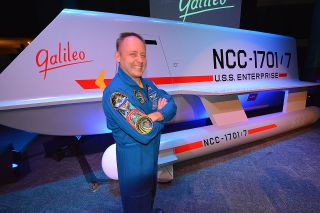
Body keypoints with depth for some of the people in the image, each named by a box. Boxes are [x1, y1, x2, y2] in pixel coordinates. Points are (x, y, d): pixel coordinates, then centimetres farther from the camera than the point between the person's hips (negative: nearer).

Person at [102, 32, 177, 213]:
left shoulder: (147, 84, -1)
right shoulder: (116, 92, -30)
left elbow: (172, 106, -6)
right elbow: (145, 132, -32)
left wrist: (155, 115, -26)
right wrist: (162, 112, -15)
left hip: (152, 153, 8)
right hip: (134, 159, -8)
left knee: (150, 192, 34)